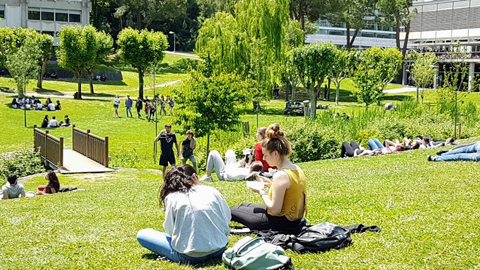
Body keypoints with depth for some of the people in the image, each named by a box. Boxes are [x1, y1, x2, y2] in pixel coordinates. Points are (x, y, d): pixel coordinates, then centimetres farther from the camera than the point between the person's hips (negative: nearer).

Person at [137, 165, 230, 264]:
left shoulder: (171, 198, -4)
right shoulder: (212, 191, 2)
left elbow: (169, 230, -5)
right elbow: (227, 218, 9)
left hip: (191, 257, -2)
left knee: (142, 234, 9)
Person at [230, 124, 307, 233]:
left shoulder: (280, 175, -25)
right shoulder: (297, 169, 1)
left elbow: (275, 210, -24)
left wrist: (261, 192, -9)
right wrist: (271, 184, 7)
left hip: (281, 223, -9)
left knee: (234, 210, 11)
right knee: (245, 205, 27)